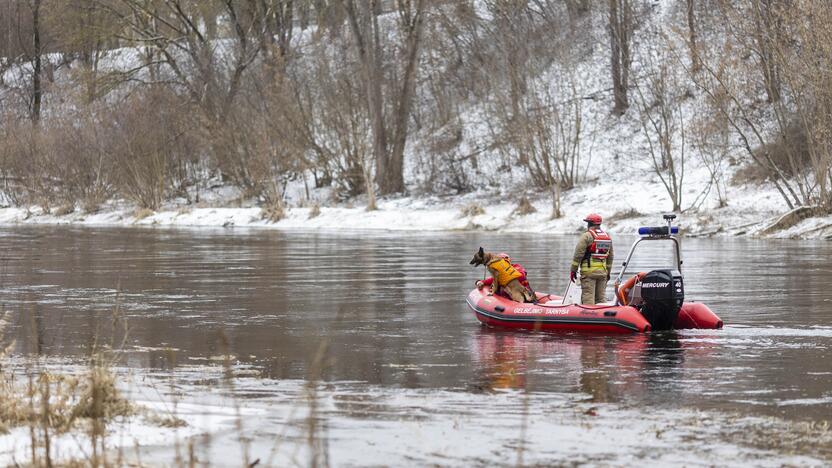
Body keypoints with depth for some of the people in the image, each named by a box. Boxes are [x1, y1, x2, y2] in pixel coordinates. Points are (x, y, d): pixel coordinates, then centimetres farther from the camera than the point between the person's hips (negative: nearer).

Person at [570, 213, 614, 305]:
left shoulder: (587, 236, -7)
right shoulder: (608, 237, 14)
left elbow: (578, 254, -10)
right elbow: (610, 257, 18)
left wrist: (573, 270, -5)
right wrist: (608, 272, 26)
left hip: (589, 271, -6)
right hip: (602, 272, 6)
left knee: (588, 297, -7)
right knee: (601, 297, 10)